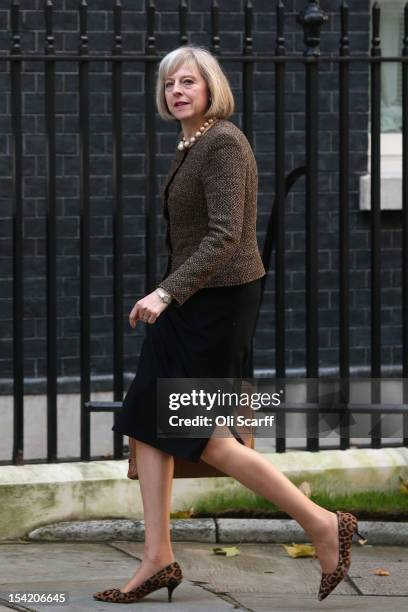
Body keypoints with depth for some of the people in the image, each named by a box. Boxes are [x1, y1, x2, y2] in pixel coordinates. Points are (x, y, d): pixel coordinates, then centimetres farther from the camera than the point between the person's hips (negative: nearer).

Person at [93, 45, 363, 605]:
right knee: (147, 426, 6)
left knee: (204, 438, -8)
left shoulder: (223, 143, -16)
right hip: (189, 301, 10)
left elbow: (224, 235, -24)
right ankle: (158, 560, 9)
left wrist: (167, 292, -30)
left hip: (219, 300, -10)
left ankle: (323, 524, -1)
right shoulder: (191, 145, 13)